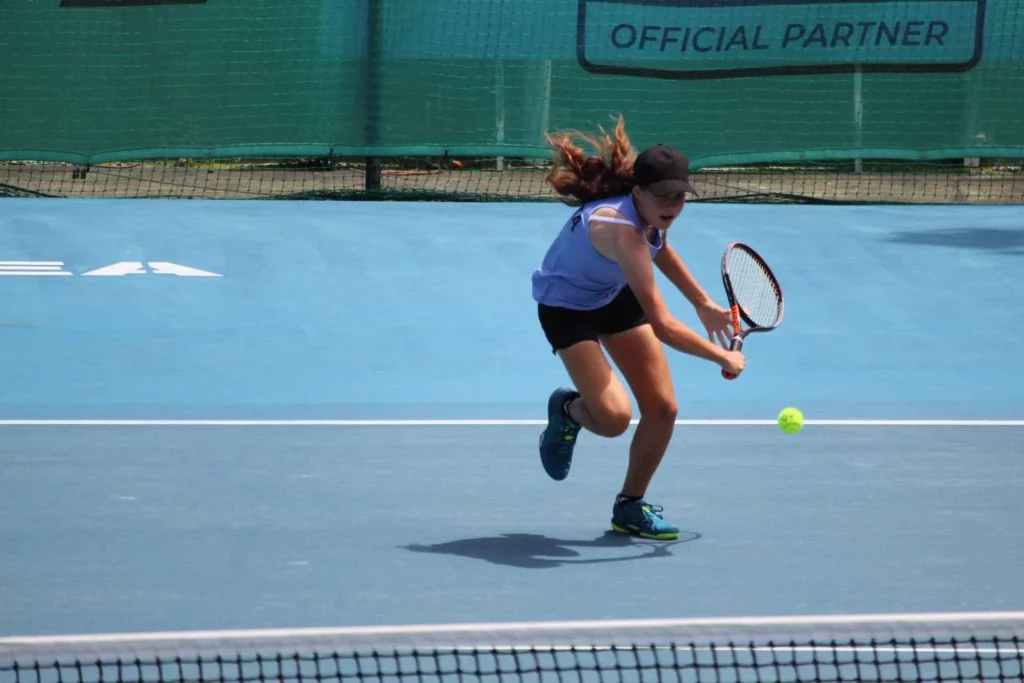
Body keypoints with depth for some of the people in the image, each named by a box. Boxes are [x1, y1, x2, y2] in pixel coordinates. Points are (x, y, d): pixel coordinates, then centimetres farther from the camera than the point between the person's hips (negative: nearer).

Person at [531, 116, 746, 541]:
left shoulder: (650, 210, -17)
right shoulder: (621, 230, -42)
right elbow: (663, 327, -42)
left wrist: (703, 304, 9)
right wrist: (724, 358, -33)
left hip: (617, 295, 7)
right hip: (568, 305, -7)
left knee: (662, 409, 0)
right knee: (614, 416, -24)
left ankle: (631, 507, 20)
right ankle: (567, 409, 12)